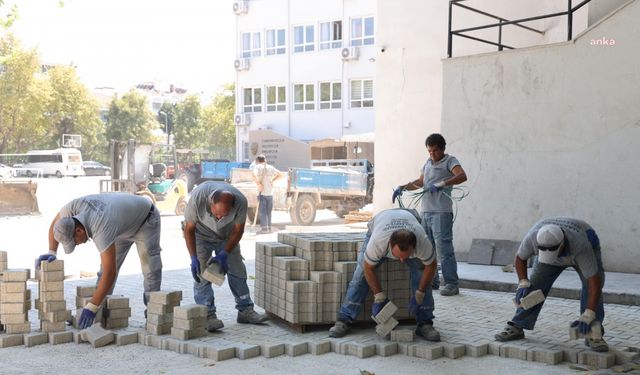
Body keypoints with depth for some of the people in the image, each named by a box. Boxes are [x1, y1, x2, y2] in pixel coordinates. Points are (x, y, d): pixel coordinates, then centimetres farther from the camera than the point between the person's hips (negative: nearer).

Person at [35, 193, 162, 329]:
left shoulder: (101, 231, -45)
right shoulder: (74, 206, -27)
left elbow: (110, 273, -45)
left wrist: (91, 307, -43)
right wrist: (51, 252, -15)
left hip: (145, 219, -7)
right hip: (123, 223, 8)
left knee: (150, 266, -17)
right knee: (106, 265, 0)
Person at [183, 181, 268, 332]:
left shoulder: (240, 201, -34)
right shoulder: (197, 198, -38)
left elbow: (238, 230, -16)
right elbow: (189, 229, -22)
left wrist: (224, 254, -21)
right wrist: (193, 258, -26)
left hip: (226, 236, 2)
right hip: (201, 235, -2)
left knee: (238, 271, 3)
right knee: (201, 272, -14)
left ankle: (245, 310, 13)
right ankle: (208, 316, -12)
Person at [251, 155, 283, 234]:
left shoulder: (257, 167, -3)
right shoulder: (270, 167, 12)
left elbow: (254, 175, -22)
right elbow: (280, 174, 19)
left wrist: (258, 184, -16)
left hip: (262, 192, -5)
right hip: (270, 192, 5)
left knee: (262, 211, -5)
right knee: (268, 212, 12)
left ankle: (264, 228, -12)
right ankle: (269, 228, 13)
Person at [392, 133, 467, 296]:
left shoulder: (449, 161, -1)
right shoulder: (428, 162, 22)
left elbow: (462, 176, -20)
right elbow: (420, 182, 33)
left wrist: (441, 184, -30)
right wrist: (402, 187, 20)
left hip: (441, 212, -8)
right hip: (426, 211, 8)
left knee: (443, 247, -11)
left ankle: (451, 284, -8)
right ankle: (432, 281, 18)